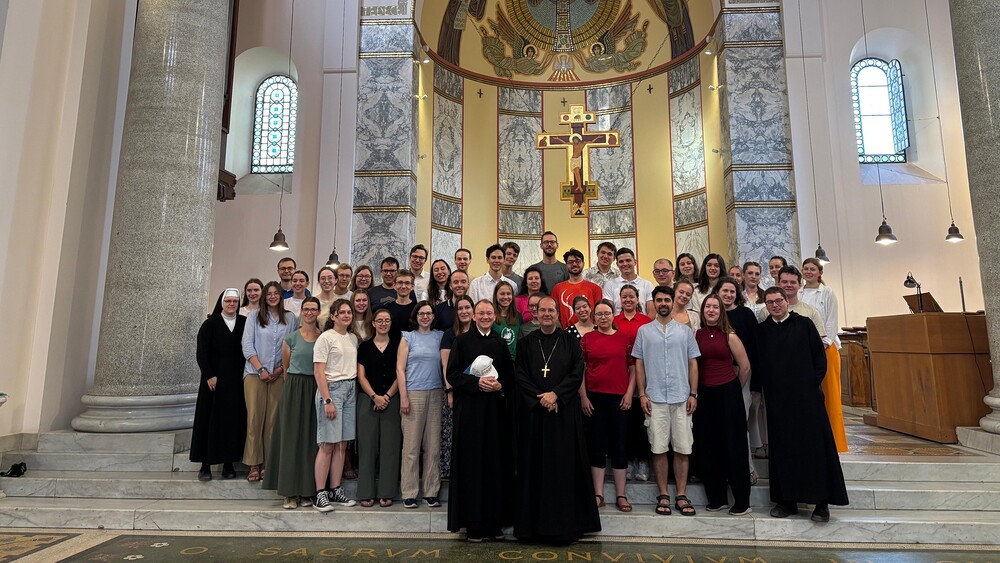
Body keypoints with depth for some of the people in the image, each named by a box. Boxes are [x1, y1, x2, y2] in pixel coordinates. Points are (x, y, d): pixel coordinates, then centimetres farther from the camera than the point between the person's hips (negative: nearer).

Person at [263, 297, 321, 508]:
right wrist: (294, 382, 11)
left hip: (316, 390, 1)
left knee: (313, 439, 5)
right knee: (292, 438, 0)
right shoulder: (291, 337, 1)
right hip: (293, 389, -1)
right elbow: (286, 365, 12)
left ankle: (310, 488, 15)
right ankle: (291, 492, 7)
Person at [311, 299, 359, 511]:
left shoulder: (353, 338, 13)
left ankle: (336, 490, 15)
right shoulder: (325, 337, -5)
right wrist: (327, 400, -15)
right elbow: (318, 371, -10)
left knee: (342, 444, 7)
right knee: (328, 444, -5)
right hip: (331, 389, -6)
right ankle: (320, 494, 3)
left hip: (350, 390, 6)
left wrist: (354, 389, 6)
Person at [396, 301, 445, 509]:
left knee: (433, 445, 6)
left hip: (435, 393, 3)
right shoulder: (408, 337, 5)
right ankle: (409, 494, 10)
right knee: (411, 445, 1)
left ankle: (431, 492, 16)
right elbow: (400, 369, 0)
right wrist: (403, 397, -7)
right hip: (413, 394, -3)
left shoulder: (439, 337, 12)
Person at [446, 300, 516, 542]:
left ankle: (495, 521, 15)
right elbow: (452, 374, -4)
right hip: (469, 409, -3)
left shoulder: (501, 343, 11)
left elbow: (511, 376, 12)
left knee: (496, 463, 4)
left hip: (495, 409, 3)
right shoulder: (461, 341, 3)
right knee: (472, 463, -1)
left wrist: (500, 385, -9)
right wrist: (477, 382, -15)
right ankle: (473, 523, 9)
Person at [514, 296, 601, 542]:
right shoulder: (526, 343, 8)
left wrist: (556, 394, -14)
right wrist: (540, 398, -11)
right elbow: (520, 375, 2)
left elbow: (577, 373, -3)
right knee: (534, 465, 4)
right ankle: (533, 523, 14)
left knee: (564, 464, 0)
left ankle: (564, 524, 10)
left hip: (564, 411, -1)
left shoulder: (570, 341, 5)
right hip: (533, 411, 1)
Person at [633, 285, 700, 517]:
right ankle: (663, 496, 14)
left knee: (682, 448, 4)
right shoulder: (644, 331, 6)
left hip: (681, 398, 1)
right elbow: (639, 364, 6)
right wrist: (642, 395, -1)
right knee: (659, 448, 3)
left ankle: (682, 496, 14)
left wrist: (693, 394, 1)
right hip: (655, 399, -1)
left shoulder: (685, 331, 8)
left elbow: (693, 364, 8)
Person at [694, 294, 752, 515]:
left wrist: (734, 389, 9)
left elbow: (745, 367, 1)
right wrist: (694, 391, 5)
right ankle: (716, 497, 23)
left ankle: (742, 500, 16)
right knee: (708, 445, 9)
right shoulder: (697, 334, 3)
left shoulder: (729, 335, -4)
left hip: (728, 393, -3)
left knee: (734, 445, 4)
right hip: (704, 395, 3)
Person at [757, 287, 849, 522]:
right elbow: (759, 364, 11)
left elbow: (820, 356, 1)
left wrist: (812, 383, -4)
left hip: (806, 396, -2)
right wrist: (766, 387, 1)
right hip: (777, 399, 2)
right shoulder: (763, 330, 8)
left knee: (814, 445, 0)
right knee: (782, 448, 6)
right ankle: (786, 500, 15)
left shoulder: (804, 324, 2)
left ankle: (822, 503, 10)